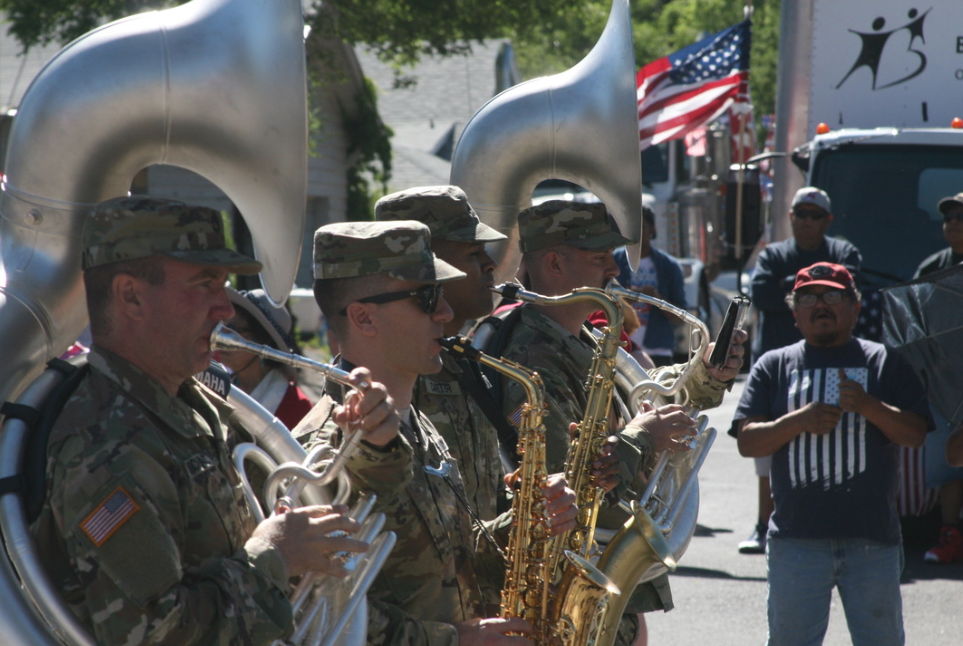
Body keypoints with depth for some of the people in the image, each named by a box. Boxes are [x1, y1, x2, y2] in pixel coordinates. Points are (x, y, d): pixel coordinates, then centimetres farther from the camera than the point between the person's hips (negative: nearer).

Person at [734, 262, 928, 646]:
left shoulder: (886, 362, 8)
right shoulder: (774, 366, 10)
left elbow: (915, 434, 2)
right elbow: (747, 442, 3)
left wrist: (870, 407, -16)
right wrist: (800, 421, -14)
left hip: (873, 537, 0)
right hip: (797, 538, 0)